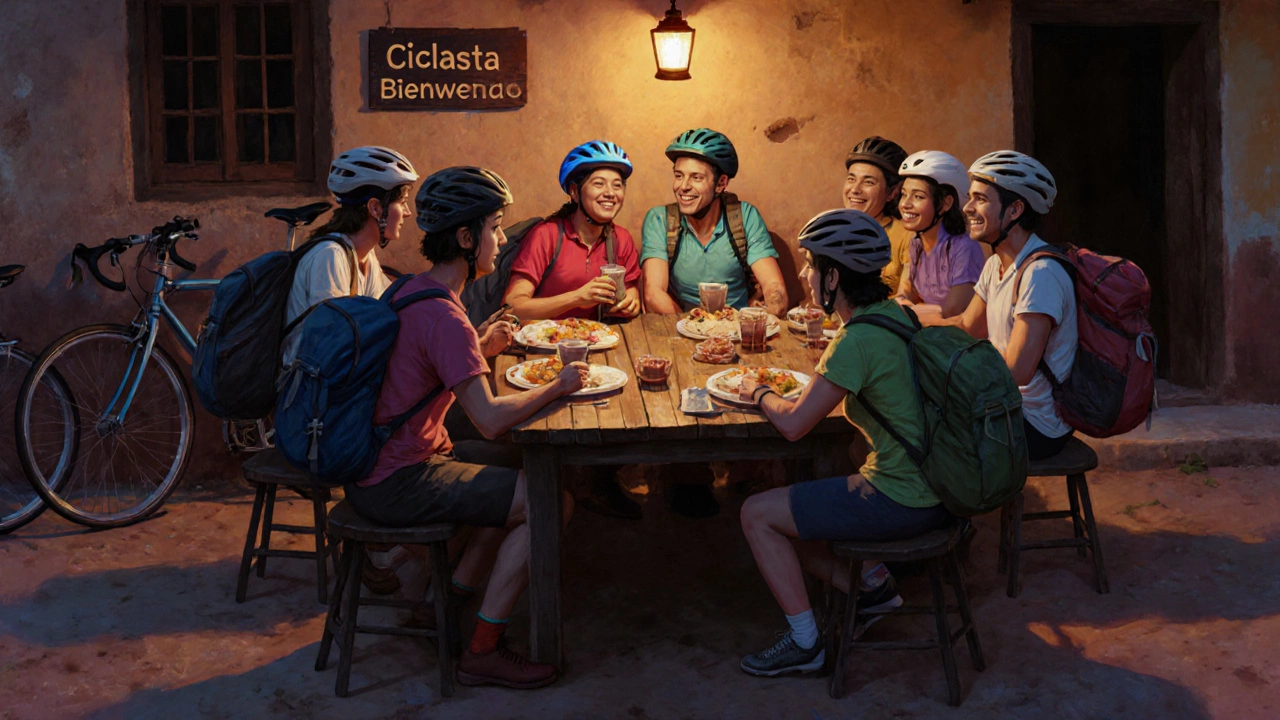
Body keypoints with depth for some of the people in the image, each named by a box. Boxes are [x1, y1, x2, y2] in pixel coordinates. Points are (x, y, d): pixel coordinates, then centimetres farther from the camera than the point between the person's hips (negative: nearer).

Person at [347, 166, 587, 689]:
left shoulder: (411, 291, 9)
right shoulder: (444, 317, -23)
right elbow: (491, 419, -29)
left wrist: (480, 348, 7)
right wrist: (556, 387, -14)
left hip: (378, 465, 10)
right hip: (396, 484, -10)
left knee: (520, 483, 20)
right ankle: (483, 652, -4)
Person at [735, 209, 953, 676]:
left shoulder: (859, 341, -23)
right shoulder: (897, 314, 4)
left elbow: (794, 423, -16)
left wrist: (759, 393, 3)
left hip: (900, 504, -9)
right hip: (934, 492, 9)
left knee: (758, 514, 0)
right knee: (785, 512, 17)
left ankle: (805, 644, 7)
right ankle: (872, 584, 14)